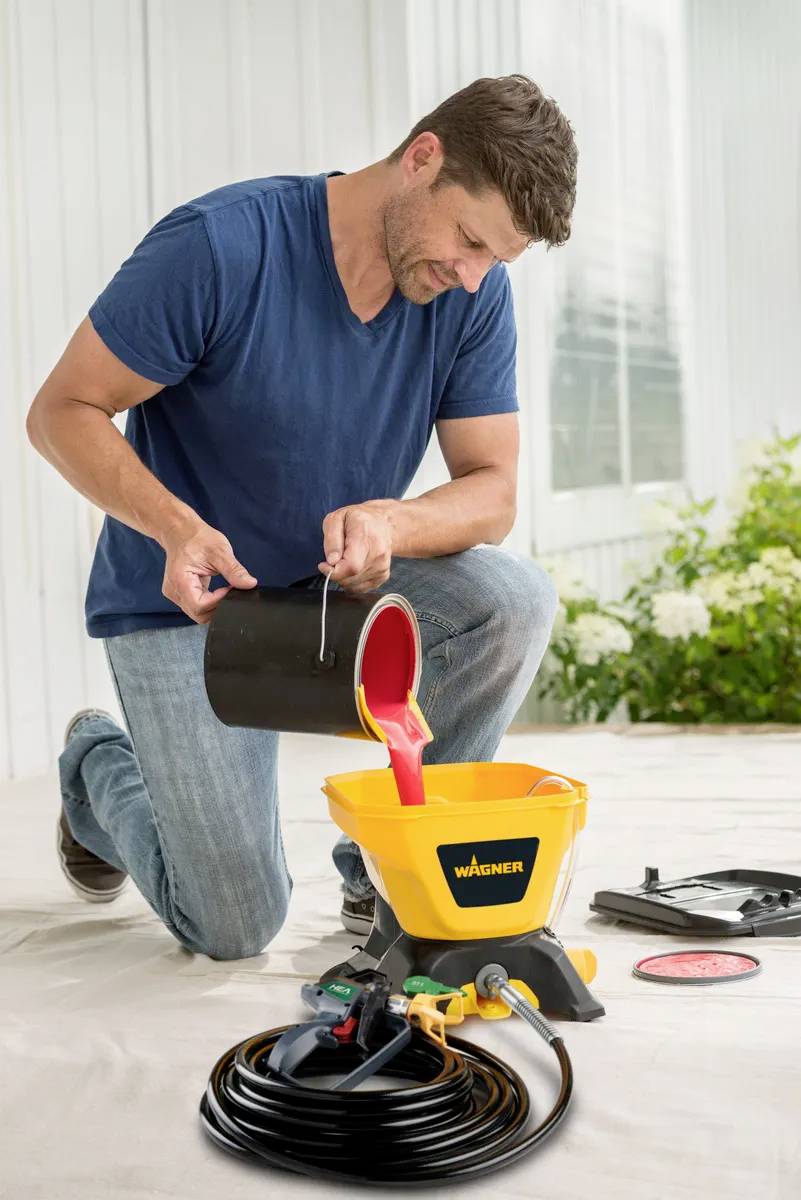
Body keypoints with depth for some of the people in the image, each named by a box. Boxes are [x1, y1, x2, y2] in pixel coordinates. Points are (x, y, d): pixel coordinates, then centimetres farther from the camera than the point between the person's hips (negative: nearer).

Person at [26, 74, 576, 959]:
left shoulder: (476, 296, -10)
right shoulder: (222, 246, -24)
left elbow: (492, 490, -9)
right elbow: (63, 411, -18)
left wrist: (391, 523, -32)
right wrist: (177, 525, -35)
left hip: (341, 583, 4)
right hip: (191, 601, -4)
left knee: (515, 601, -26)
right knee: (235, 930, -7)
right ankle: (99, 763, 26)